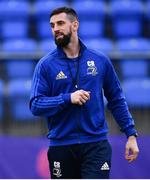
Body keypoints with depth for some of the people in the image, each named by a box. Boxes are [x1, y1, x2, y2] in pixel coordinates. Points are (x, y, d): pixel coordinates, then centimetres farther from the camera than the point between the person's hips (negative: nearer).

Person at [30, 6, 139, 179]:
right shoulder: (45, 65, 0)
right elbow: (35, 105, -7)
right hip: (61, 147, 1)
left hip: (96, 145, -1)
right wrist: (68, 99, -19)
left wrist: (131, 134, 7)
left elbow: (116, 100, 12)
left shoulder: (100, 60, 5)